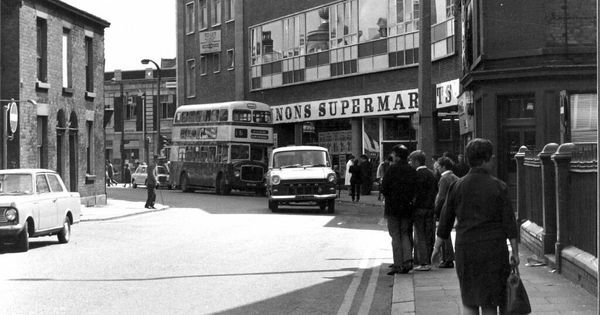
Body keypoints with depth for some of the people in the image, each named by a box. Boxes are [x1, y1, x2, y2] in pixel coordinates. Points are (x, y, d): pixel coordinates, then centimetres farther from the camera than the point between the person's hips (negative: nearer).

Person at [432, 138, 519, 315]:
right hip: (494, 247, -1)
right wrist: (515, 251, 0)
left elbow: (445, 221, 4)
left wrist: (437, 248, 13)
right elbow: (509, 222, -5)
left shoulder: (457, 186, 0)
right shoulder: (498, 187, -5)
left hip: (465, 247, 1)